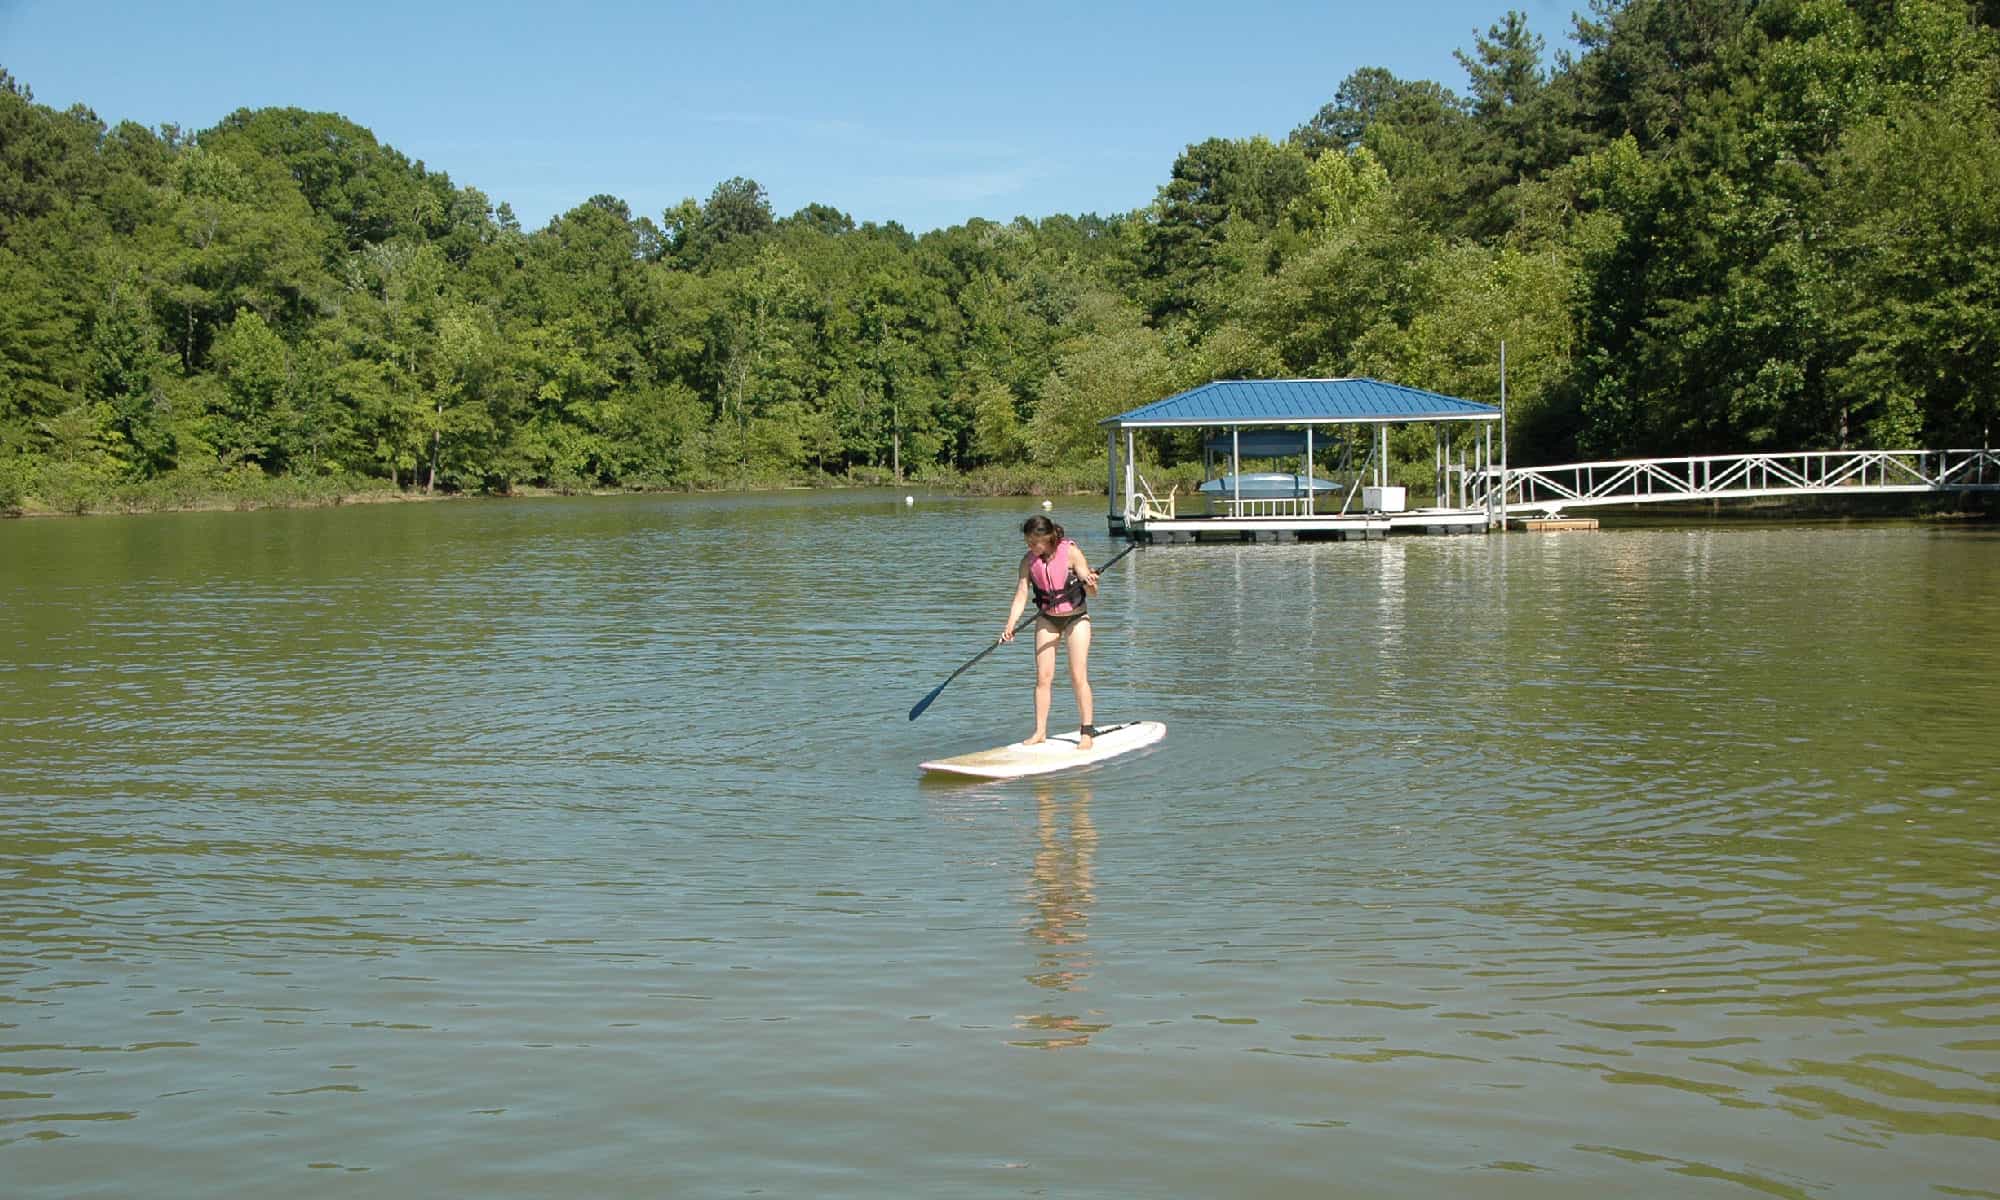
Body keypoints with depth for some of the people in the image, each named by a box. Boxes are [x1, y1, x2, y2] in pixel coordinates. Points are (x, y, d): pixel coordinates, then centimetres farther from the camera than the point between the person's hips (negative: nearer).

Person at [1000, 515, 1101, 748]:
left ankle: (1087, 733, -1)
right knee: (1043, 677, 0)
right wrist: (1009, 627, -21)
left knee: (1078, 677, -7)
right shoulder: (1028, 561, -7)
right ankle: (1040, 732, 9)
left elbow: (1092, 593, -15)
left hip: (1075, 618, -3)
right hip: (1046, 619, 3)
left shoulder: (1071, 552, -17)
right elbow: (1021, 596, -9)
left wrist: (1091, 584, -39)